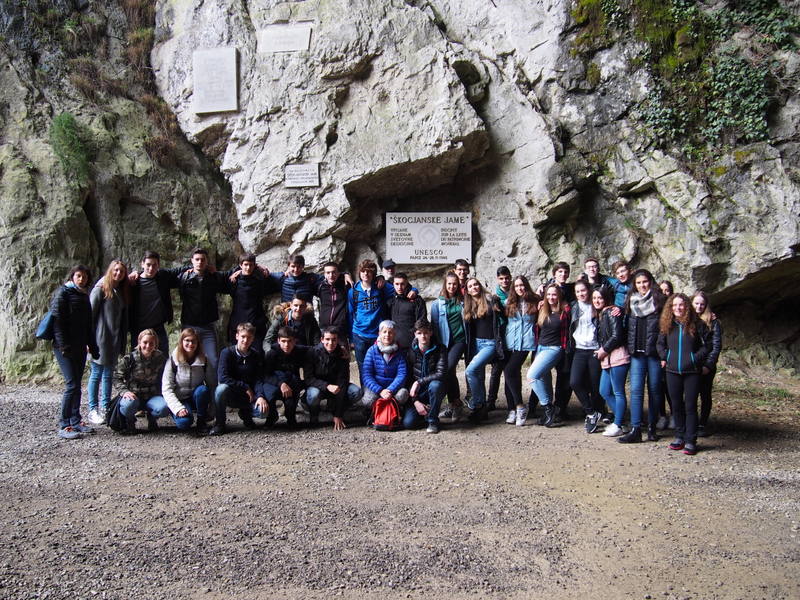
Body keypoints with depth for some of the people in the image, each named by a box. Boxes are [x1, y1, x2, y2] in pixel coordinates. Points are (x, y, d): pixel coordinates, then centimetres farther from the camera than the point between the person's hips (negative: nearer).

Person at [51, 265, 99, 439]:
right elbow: (57, 320, -11)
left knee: (77, 384, 10)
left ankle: (76, 421, 17)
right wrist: (63, 346, -17)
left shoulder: (84, 296, 16)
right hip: (65, 347, -7)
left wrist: (93, 347, 18)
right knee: (72, 384, -11)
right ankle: (64, 426, -6)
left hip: (80, 347, 7)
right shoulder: (63, 293, -4)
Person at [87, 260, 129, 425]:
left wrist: (123, 341, 11)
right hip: (101, 339, -6)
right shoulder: (100, 289, -6)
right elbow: (90, 313, -9)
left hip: (115, 340, 6)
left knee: (109, 374, 11)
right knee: (96, 374, -1)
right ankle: (93, 410, 4)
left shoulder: (122, 292, 14)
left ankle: (105, 408, 19)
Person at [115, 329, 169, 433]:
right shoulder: (129, 359, -6)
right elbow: (117, 378, -2)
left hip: (152, 396, 2)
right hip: (133, 395, -2)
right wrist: (124, 391, -20)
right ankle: (130, 421, 0)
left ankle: (152, 418, 8)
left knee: (164, 408, -31)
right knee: (128, 405, -38)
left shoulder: (160, 358, 1)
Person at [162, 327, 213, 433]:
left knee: (202, 389, -33)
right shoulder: (173, 360, -9)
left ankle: (201, 421, -12)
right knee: (183, 422, -32)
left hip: (198, 398, 2)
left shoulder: (203, 360, -3)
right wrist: (178, 408, -25)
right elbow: (166, 389, -12)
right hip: (180, 399, -2)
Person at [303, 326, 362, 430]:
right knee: (314, 394, -37)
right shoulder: (312, 352, -17)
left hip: (335, 386, 2)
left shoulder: (343, 354, -14)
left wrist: (338, 416, -22)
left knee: (356, 391, -24)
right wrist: (327, 386, -38)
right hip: (317, 386, -2)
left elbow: (342, 381, -17)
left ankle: (338, 413, 4)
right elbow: (308, 378, -19)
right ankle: (313, 413, -3)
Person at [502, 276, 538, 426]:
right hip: (509, 343, 4)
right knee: (509, 374, 1)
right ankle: (512, 410, 6)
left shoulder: (534, 302, 4)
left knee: (510, 371, -18)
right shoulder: (509, 303, 11)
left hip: (525, 343, -3)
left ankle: (520, 406, -7)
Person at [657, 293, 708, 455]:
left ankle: (690, 441, 4)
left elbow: (705, 346, -1)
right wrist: (665, 357, 5)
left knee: (690, 406, -1)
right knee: (676, 405, 10)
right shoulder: (667, 325, 5)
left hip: (692, 371, -3)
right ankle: (679, 436, 21)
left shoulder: (696, 324, -4)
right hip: (672, 371, 3)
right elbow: (660, 344, 17)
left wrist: (696, 358, -12)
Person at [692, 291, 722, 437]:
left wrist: (709, 365, -14)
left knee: (705, 395, 7)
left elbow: (717, 345, -6)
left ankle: (703, 425, 15)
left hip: (706, 366, -2)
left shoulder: (712, 321, -2)